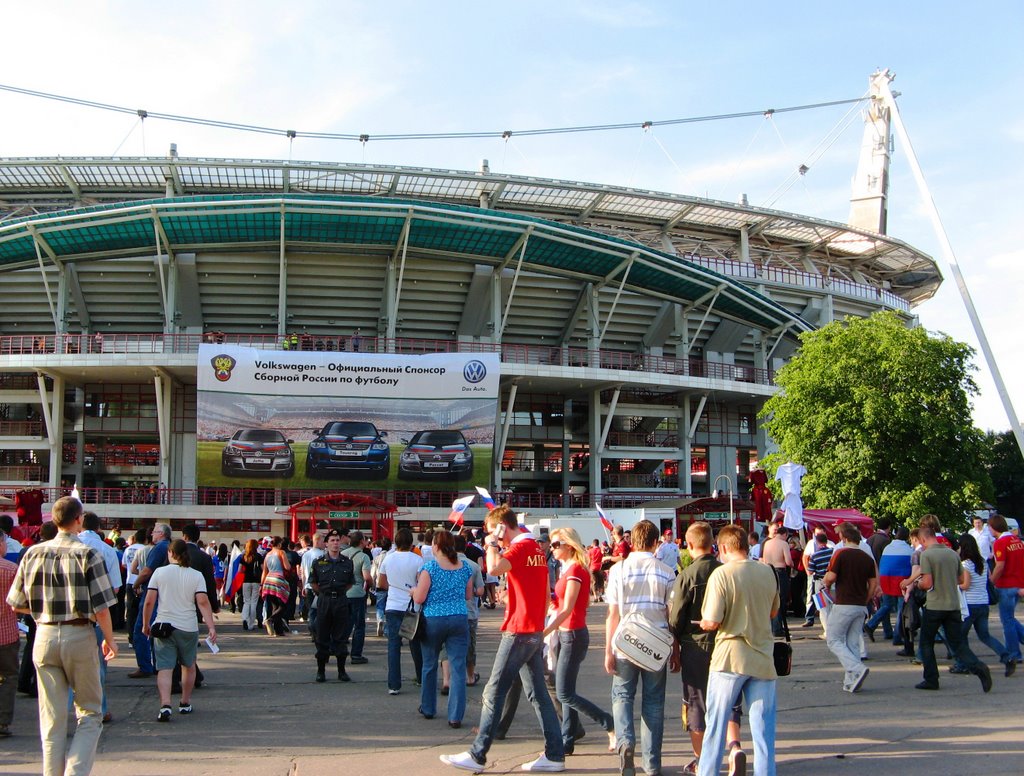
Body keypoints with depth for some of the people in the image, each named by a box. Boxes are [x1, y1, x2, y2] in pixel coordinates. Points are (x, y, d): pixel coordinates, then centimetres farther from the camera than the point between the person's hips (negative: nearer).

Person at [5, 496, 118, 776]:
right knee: (90, 713, 9)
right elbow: (101, 607, -11)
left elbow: (16, 604, 7)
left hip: (45, 636, 3)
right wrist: (109, 639, 3)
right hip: (79, 636, -3)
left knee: (52, 719, 12)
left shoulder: (33, 553, 1)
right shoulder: (87, 554, -10)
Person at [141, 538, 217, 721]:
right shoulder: (196, 576, -1)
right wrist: (211, 627, -12)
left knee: (165, 668, -3)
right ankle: (185, 703, 28)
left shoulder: (160, 572, -1)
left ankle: (165, 705, -21)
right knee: (189, 666, 21)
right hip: (188, 627, 1)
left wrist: (146, 624, 9)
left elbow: (149, 601, -3)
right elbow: (203, 602, -10)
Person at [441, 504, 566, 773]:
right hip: (535, 631, 9)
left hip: (518, 631, -9)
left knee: (494, 692, -3)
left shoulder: (520, 547, -14)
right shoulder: (537, 548, 15)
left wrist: (492, 544, -14)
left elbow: (494, 568, -33)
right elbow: (546, 594, 20)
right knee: (538, 693, 10)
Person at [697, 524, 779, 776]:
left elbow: (712, 622, -16)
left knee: (716, 722, 9)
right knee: (763, 727, 8)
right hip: (762, 659, 4)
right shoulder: (767, 572, 2)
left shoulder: (721, 574, -13)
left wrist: (703, 623, 5)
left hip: (729, 658, -4)